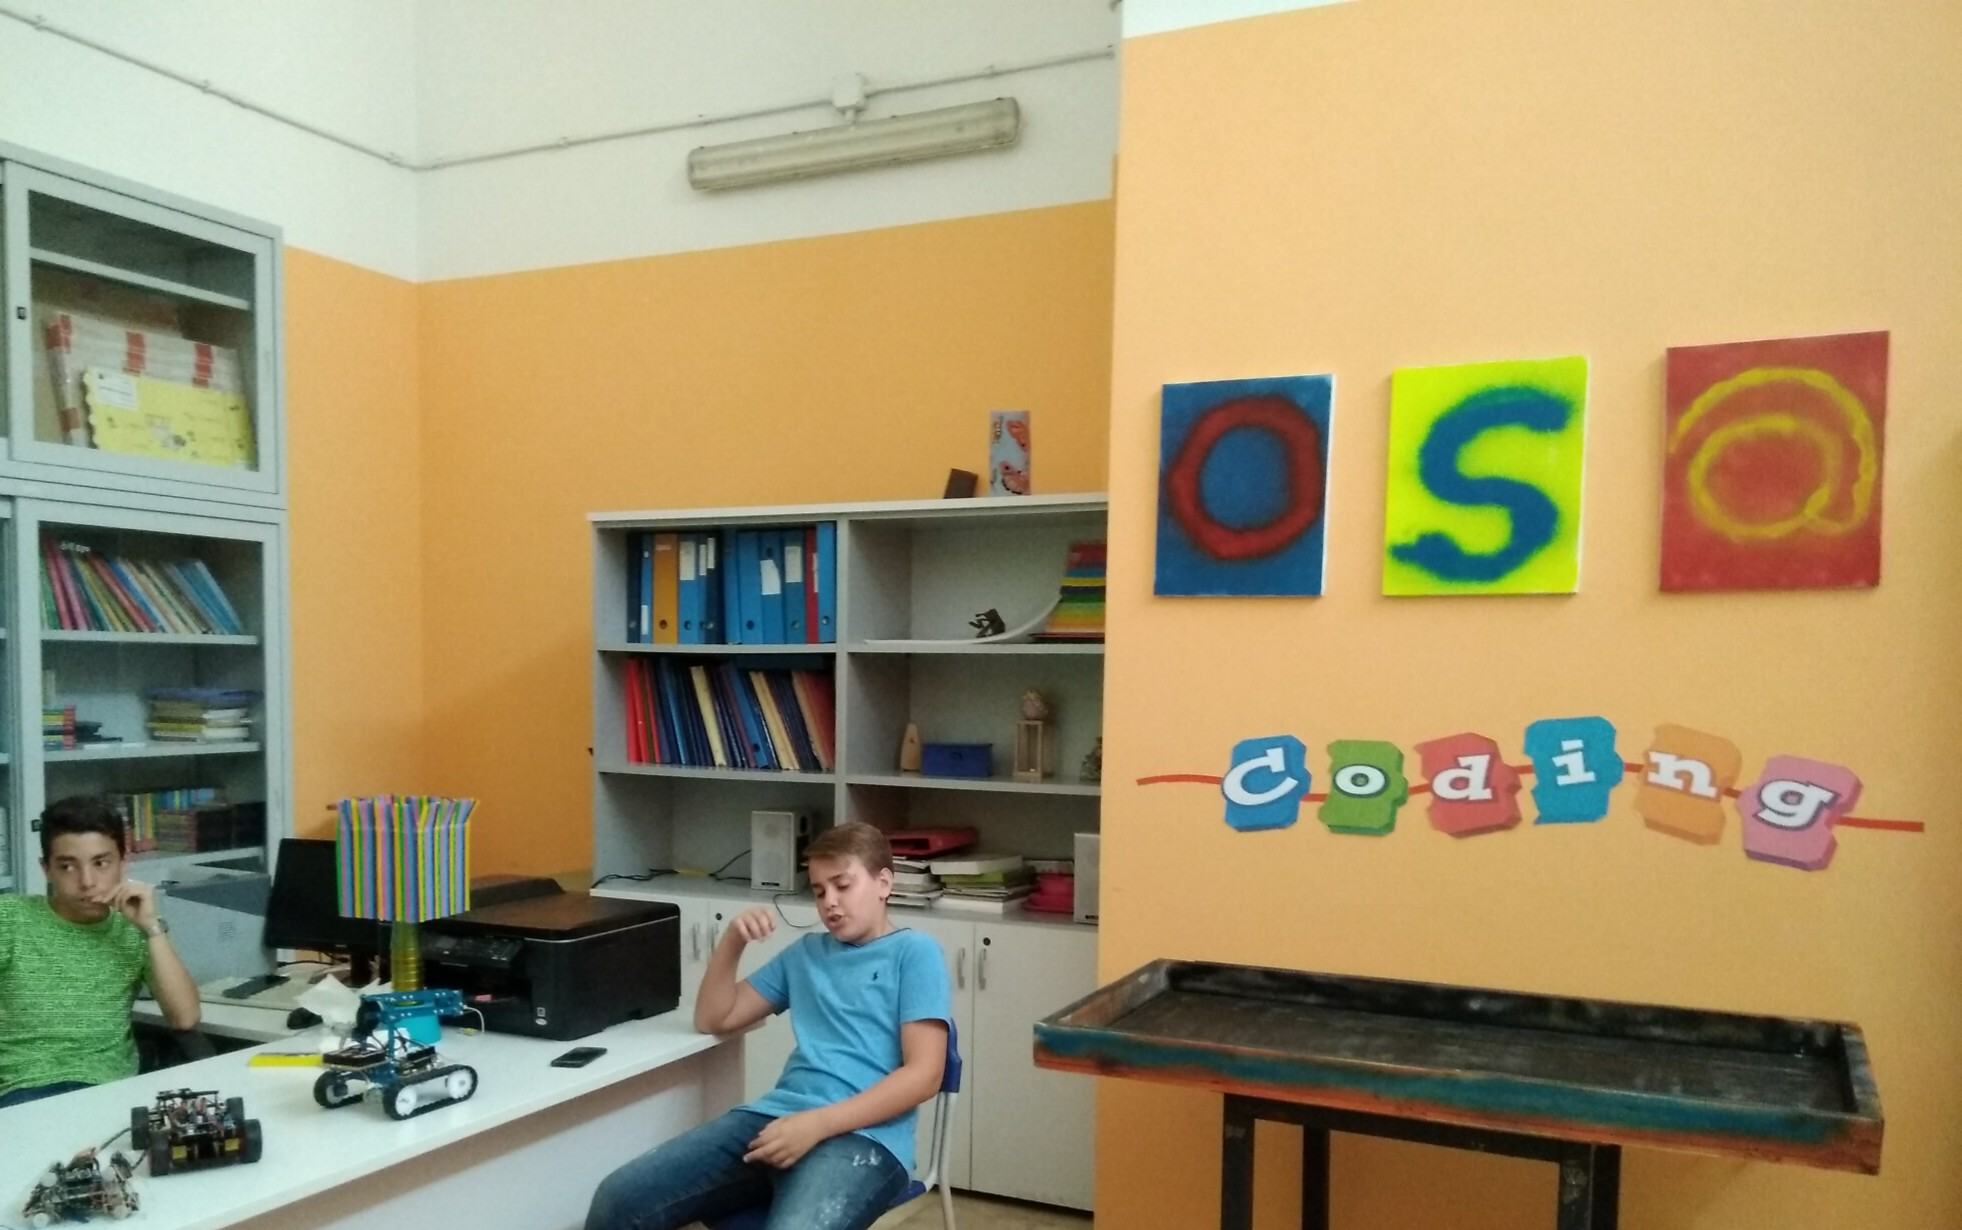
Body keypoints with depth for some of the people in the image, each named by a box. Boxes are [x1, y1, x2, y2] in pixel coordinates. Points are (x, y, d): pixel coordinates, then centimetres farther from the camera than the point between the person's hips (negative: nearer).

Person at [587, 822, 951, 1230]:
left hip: (862, 1136, -6)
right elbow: (714, 1019, 25)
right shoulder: (806, 952, 25)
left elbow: (922, 1074, -5)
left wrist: (818, 1123, -16)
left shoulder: (914, 952, 5)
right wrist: (732, 940, 8)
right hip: (773, 1117, 6)